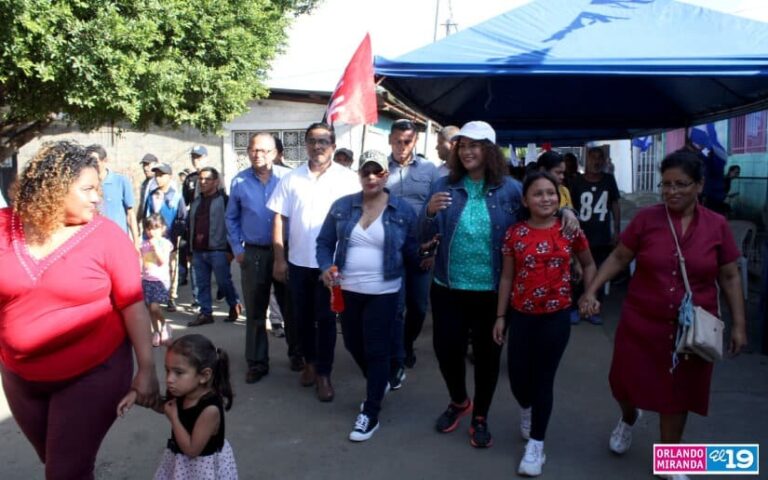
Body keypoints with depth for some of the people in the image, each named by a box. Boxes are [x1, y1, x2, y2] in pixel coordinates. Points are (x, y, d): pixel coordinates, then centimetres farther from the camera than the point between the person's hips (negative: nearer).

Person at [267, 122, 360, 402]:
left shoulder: (347, 179, -5)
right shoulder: (291, 179, 2)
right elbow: (279, 219, 3)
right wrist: (279, 259, -1)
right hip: (298, 261, 3)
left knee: (325, 319, 5)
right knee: (302, 316, 16)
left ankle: (324, 373, 17)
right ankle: (309, 361, 36)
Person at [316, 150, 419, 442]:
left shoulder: (403, 211, -4)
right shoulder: (342, 206, 1)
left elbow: (412, 252, 1)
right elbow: (324, 242, 6)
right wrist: (326, 267, -10)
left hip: (383, 293, -3)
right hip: (347, 290, 4)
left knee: (377, 350, 1)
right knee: (353, 345, 17)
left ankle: (370, 413, 16)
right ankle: (379, 383, 45)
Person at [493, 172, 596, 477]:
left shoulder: (570, 231, -4)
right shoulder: (515, 234, -4)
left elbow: (588, 265, 12)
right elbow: (507, 277, 2)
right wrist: (500, 316, 2)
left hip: (556, 316, -1)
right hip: (521, 315, 1)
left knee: (544, 378, 4)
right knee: (517, 376, 5)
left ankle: (536, 444, 21)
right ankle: (527, 408, 42)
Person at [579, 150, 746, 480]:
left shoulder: (717, 226, -4)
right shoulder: (645, 219, -7)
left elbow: (730, 277, 4)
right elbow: (618, 258, 0)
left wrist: (738, 324, 2)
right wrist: (592, 290, -10)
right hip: (641, 323, 0)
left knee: (677, 395, 12)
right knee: (627, 383, 10)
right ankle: (629, 418, 47)